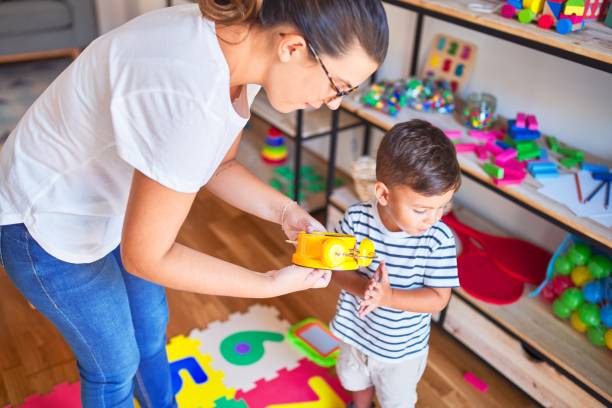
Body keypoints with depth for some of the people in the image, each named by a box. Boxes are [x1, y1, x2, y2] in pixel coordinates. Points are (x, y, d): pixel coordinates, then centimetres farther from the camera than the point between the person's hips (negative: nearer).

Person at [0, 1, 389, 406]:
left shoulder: (237, 42, -13)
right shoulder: (191, 97, -40)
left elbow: (220, 165, 2)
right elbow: (145, 256, -29)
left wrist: (284, 210, -14)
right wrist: (273, 284, -22)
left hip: (114, 208, 8)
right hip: (48, 224, -7)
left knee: (151, 328, 25)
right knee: (116, 365, 14)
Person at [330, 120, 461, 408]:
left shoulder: (439, 240, -28)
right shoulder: (356, 219, -25)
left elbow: (439, 298, -24)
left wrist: (389, 297, -39)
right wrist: (361, 287, -37)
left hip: (402, 346, -2)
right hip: (355, 329, 3)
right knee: (356, 380, 35)